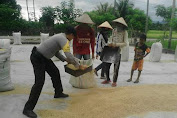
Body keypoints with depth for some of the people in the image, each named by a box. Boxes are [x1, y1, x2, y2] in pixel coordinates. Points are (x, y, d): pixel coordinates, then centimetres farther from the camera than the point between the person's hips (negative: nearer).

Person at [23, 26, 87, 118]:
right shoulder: (64, 40, -18)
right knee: (39, 82, -12)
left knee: (55, 72, 18)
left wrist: (65, 59, 20)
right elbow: (69, 55, -23)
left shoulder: (60, 36, 12)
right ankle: (28, 108, -4)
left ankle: (58, 93, 38)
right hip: (37, 58, -10)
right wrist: (78, 66, -9)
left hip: (44, 57, 10)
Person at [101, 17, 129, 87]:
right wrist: (109, 43, -4)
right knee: (106, 65, 6)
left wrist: (116, 44, -19)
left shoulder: (124, 32, -4)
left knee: (116, 67, 2)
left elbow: (125, 43, -9)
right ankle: (108, 79, 25)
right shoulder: (114, 30, 10)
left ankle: (114, 81, 19)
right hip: (110, 50, 5)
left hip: (118, 51, -5)